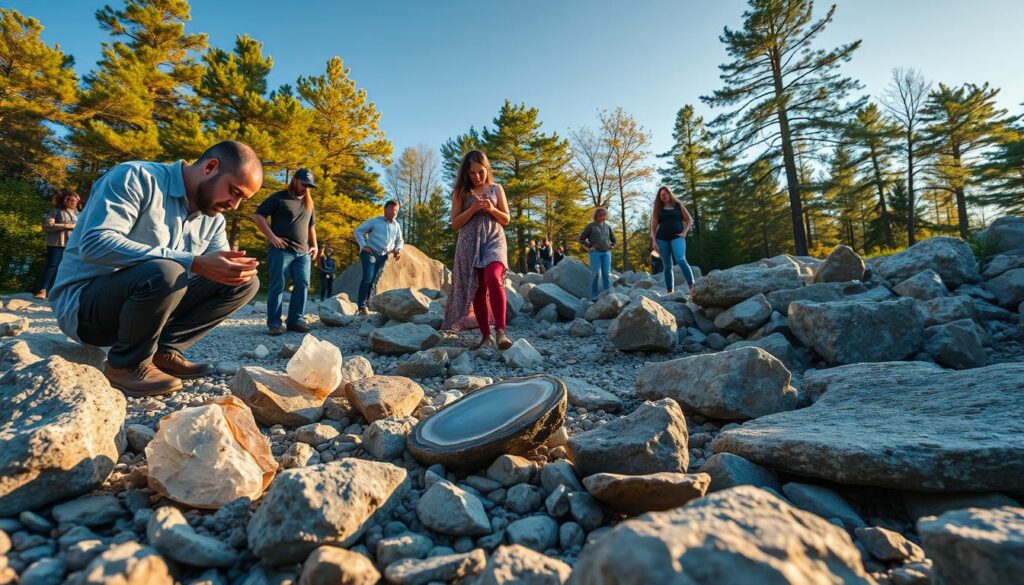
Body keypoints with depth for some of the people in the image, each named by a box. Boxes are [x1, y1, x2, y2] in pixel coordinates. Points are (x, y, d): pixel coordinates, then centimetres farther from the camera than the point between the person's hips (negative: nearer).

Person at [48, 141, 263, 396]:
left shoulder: (213, 218, 4)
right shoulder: (137, 178, -16)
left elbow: (222, 269, 2)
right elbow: (94, 243, -29)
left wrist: (239, 269, -23)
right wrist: (192, 263, -37)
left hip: (143, 299, 7)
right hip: (83, 300, -6)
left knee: (245, 284, -3)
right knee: (165, 272, -37)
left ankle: (164, 352, -4)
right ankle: (127, 365, -12)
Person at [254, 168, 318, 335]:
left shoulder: (309, 202, 19)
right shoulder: (279, 197, 0)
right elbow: (257, 216, -3)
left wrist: (314, 245, 16)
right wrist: (272, 237, -12)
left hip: (302, 252, 6)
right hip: (281, 250, -5)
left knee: (302, 284, -1)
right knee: (278, 286, -4)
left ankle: (295, 321, 7)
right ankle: (274, 323, 1)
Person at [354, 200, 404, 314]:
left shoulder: (397, 226, 11)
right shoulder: (374, 221, -2)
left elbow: (399, 240, 23)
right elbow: (359, 231, 2)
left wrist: (398, 250, 2)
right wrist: (363, 246, -10)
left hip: (383, 256, 5)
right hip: (369, 252, -5)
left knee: (374, 281, 7)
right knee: (367, 278, -17)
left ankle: (368, 305, 13)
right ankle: (362, 306, -15)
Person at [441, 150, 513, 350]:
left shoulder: (496, 189, 9)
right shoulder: (460, 192, 8)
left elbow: (506, 219, 10)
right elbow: (455, 223, 3)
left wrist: (492, 209, -9)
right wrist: (473, 208, -11)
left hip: (494, 241, -1)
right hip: (469, 244, 1)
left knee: (493, 278, -28)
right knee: (477, 289, -1)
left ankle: (500, 332, -28)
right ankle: (485, 335, 8)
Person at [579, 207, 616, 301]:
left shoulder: (607, 227, 15)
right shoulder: (590, 226, 2)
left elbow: (613, 239, 28)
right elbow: (581, 238, 3)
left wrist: (611, 246, 13)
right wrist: (589, 247, -1)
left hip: (606, 253, 4)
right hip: (595, 253, -4)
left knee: (606, 274, 0)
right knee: (596, 274, -7)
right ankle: (594, 296, -1)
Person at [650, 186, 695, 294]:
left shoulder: (678, 205, 12)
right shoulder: (658, 209, 15)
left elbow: (689, 220, 13)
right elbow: (654, 226, 10)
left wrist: (684, 232, -2)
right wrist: (654, 241, -1)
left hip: (677, 237, -2)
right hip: (662, 239, 2)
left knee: (681, 260, -25)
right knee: (667, 266, 2)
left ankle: (692, 287, -27)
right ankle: (670, 292, 5)